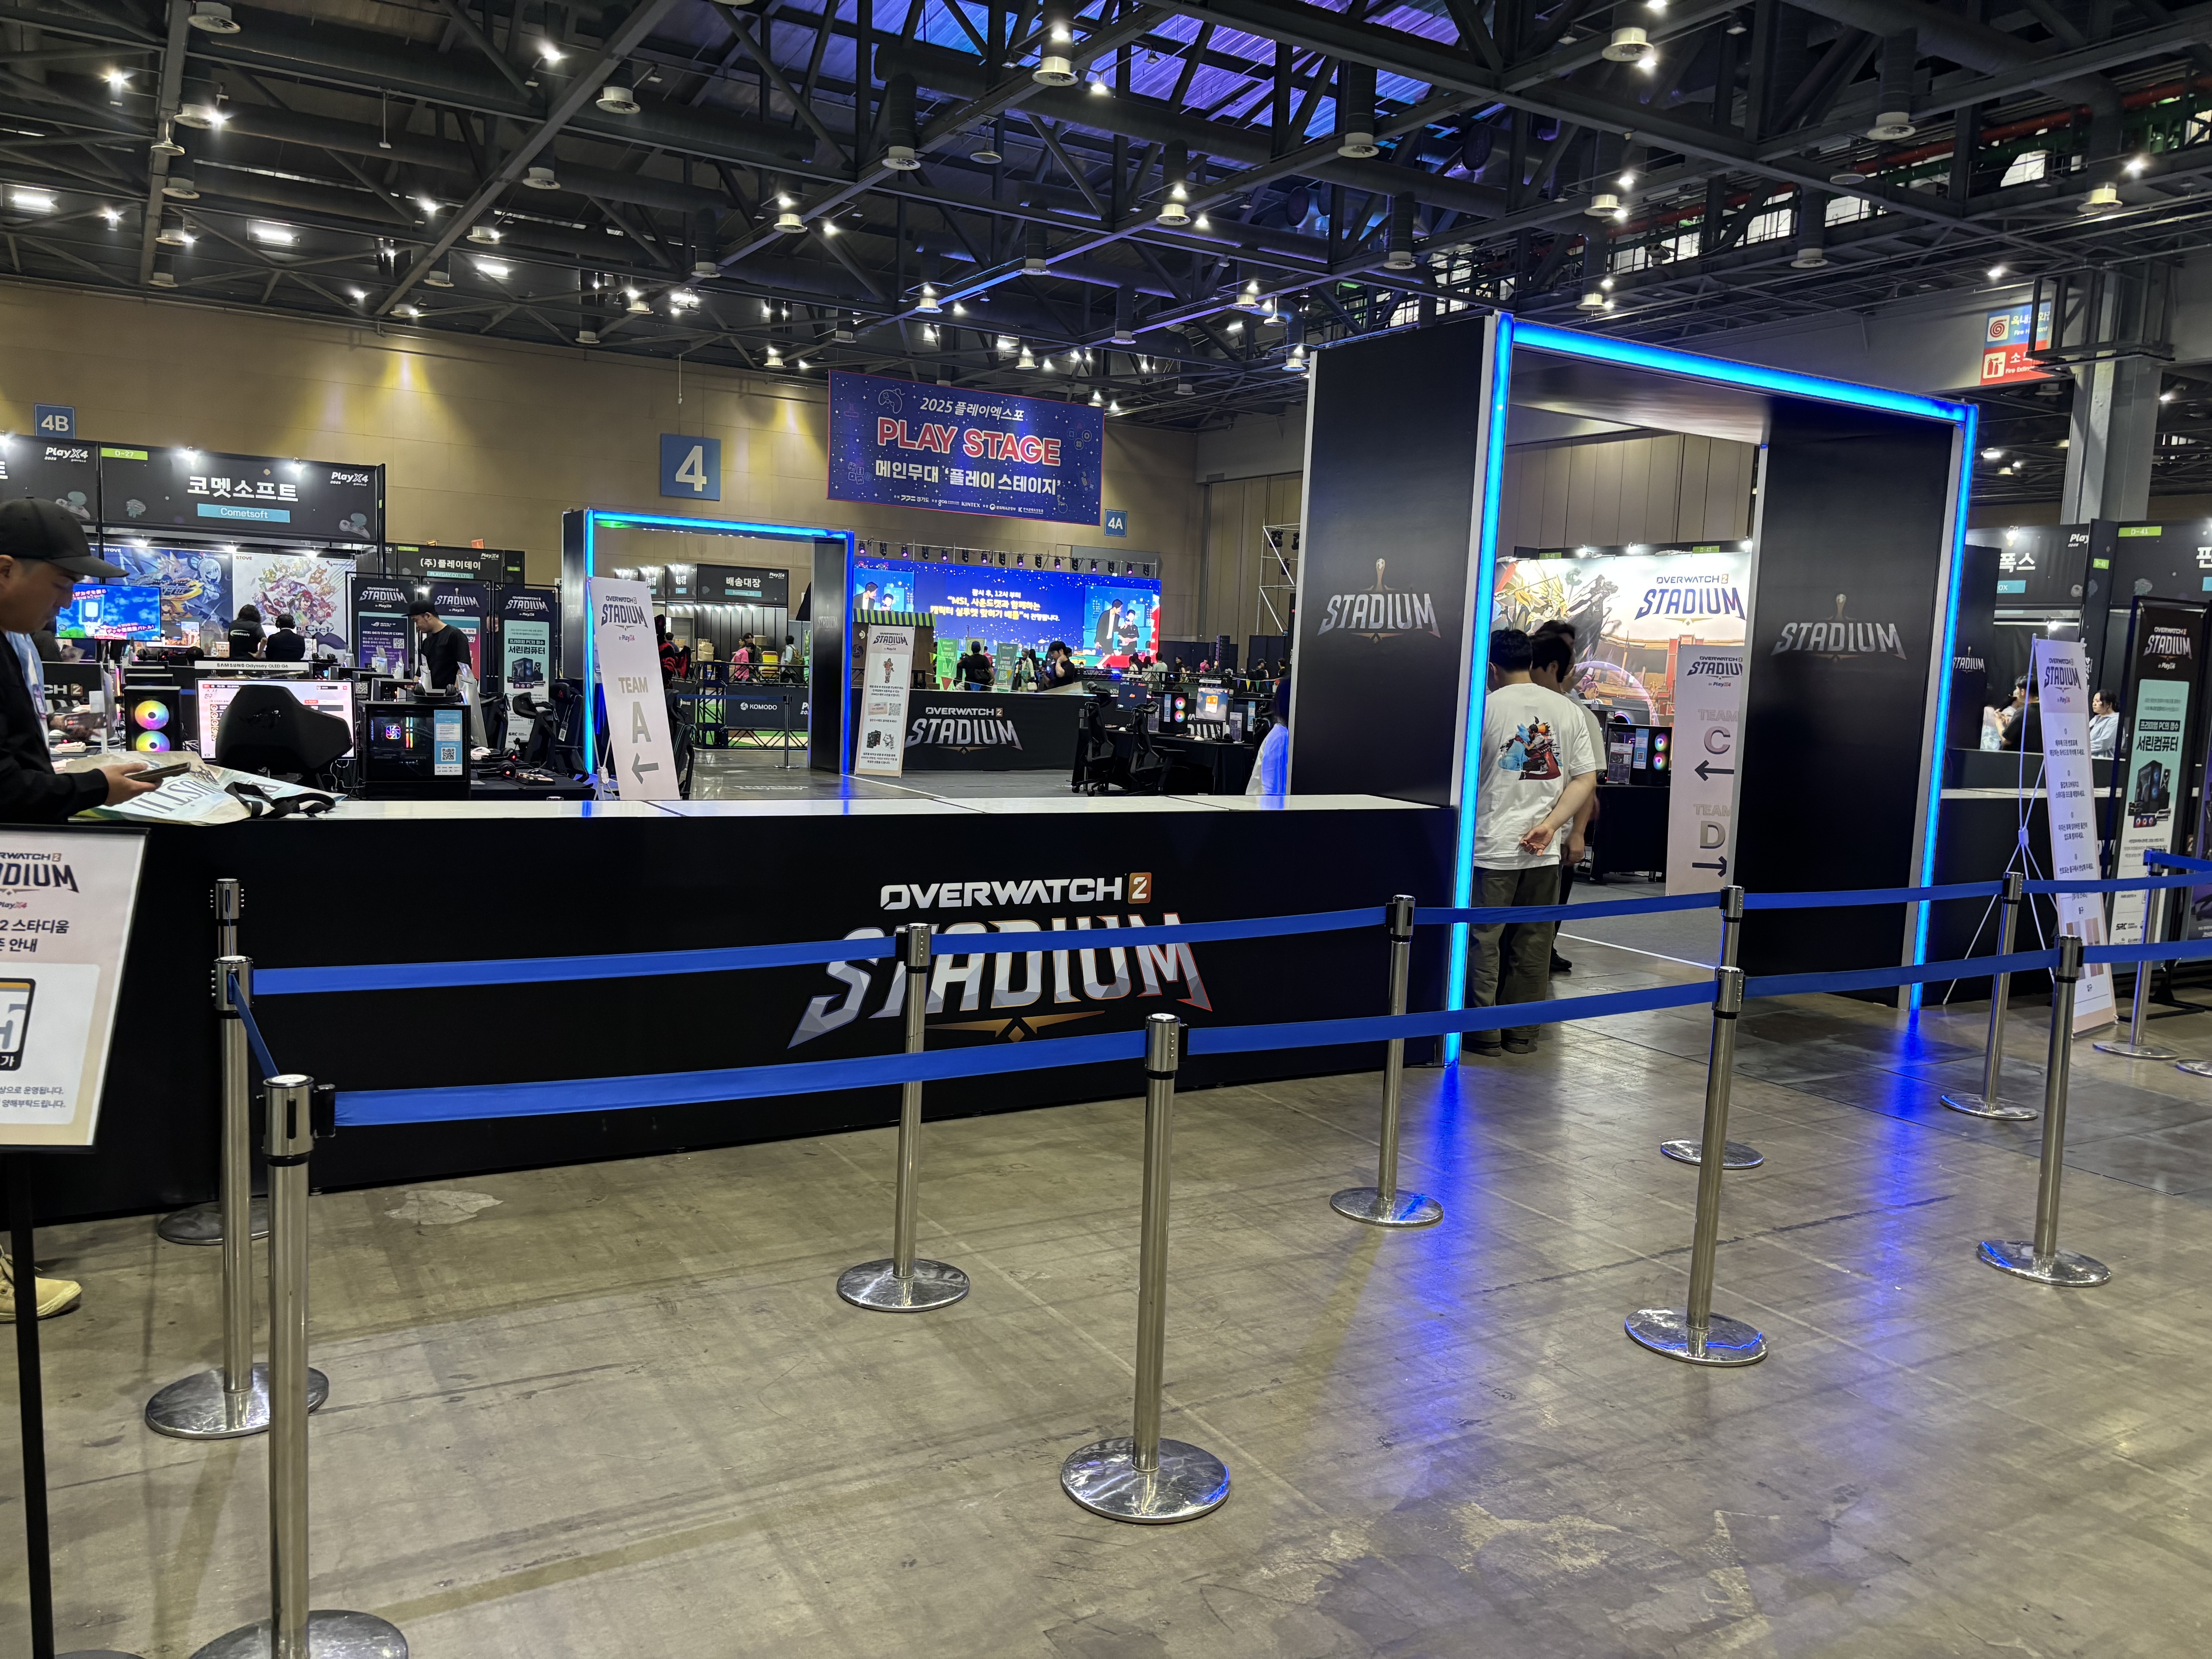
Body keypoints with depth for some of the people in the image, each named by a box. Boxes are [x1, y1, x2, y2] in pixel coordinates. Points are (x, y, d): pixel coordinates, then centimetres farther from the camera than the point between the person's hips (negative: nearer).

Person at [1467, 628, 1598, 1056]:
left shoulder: (1485, 707, -6)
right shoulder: (1569, 711, 7)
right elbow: (1586, 779, 2)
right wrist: (1550, 825, -3)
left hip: (1491, 847, -4)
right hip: (1545, 852, 4)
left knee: (1483, 940, 5)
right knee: (1532, 945, 11)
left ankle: (1484, 1032, 8)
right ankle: (1522, 1034, 18)